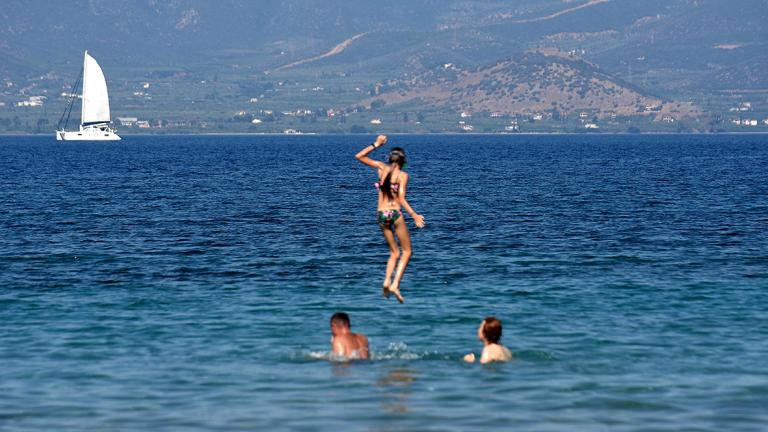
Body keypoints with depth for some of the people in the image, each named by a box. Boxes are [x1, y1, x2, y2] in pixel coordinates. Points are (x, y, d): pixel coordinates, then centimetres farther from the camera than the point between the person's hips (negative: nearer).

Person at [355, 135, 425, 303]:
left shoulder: (381, 168, 4)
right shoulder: (403, 175, -6)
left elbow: (359, 156, 12)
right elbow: (401, 198, -15)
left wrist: (376, 144, 14)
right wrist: (414, 215, -18)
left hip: (381, 214, 5)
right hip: (395, 213, -5)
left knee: (395, 252, 17)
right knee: (407, 251, 7)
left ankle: (387, 281, -7)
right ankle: (395, 285, -10)